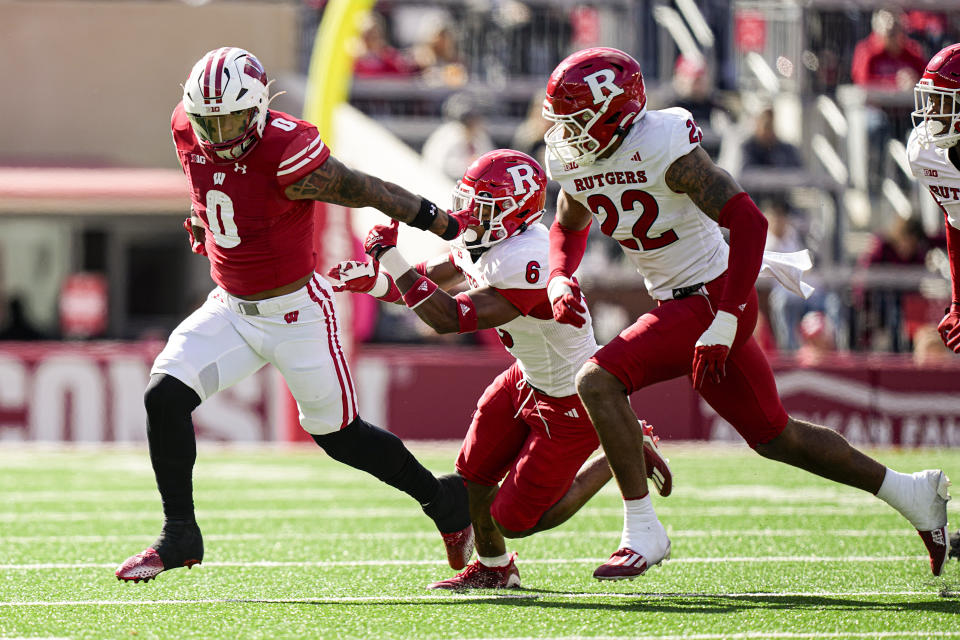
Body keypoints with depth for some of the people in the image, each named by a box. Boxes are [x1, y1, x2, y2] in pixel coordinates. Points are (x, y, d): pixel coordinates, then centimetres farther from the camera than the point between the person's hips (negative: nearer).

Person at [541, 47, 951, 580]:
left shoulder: (664, 148, -22)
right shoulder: (573, 160, 1)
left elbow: (749, 222, -25)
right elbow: (570, 228, 22)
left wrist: (725, 321, -28)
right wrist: (559, 280, -1)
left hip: (713, 298, -8)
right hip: (675, 305, 8)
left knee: (599, 381, -22)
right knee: (774, 438, 15)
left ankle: (643, 532, -14)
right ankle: (913, 495, 28)